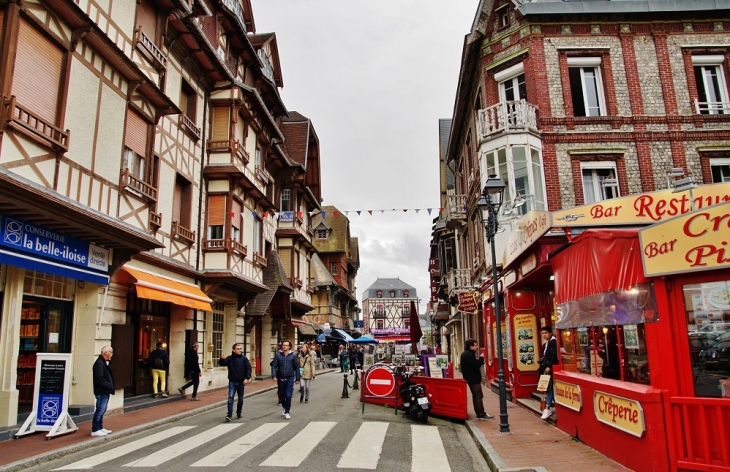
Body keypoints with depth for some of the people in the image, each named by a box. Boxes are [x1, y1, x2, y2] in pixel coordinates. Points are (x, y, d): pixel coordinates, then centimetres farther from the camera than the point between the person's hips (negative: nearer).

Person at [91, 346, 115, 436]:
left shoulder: (105, 362, 15)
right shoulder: (99, 363, -18)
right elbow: (100, 379, -23)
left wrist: (110, 386, 7)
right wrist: (110, 386, -19)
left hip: (105, 391, 11)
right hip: (101, 391, -11)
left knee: (102, 410, 17)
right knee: (100, 410, -6)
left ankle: (100, 428, 26)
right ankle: (95, 430, 1)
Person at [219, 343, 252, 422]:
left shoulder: (244, 358, -1)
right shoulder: (230, 358, -3)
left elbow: (248, 368, -2)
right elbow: (221, 363, -13)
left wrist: (247, 378, -14)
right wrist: (222, 359, -36)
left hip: (241, 382, 2)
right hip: (232, 381, -2)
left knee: (240, 399, 11)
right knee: (230, 397, -13)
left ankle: (239, 413, 27)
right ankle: (229, 415, -12)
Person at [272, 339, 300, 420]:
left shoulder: (293, 356, -1)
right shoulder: (278, 355, 0)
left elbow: (296, 367, 3)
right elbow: (274, 366, -2)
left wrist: (297, 378, 4)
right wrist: (274, 376, -16)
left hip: (290, 378, -2)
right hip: (280, 379, 2)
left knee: (288, 396, -8)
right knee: (281, 395, 13)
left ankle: (287, 412, 6)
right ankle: (284, 407, 41)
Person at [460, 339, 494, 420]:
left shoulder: (466, 354, 13)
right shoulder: (469, 354, -19)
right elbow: (475, 366, -22)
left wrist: (478, 360, 2)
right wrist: (481, 358, -13)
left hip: (471, 379, 11)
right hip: (474, 379, -11)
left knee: (475, 396, 13)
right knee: (479, 396, -7)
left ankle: (479, 414, 17)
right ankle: (481, 414, -6)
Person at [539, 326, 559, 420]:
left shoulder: (553, 341, -9)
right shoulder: (545, 344, 19)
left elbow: (554, 355, -18)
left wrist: (549, 366, -21)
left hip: (551, 369, -9)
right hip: (546, 368, 9)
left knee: (549, 387, -11)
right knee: (549, 387, 12)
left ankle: (547, 408, -13)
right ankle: (552, 406, 20)